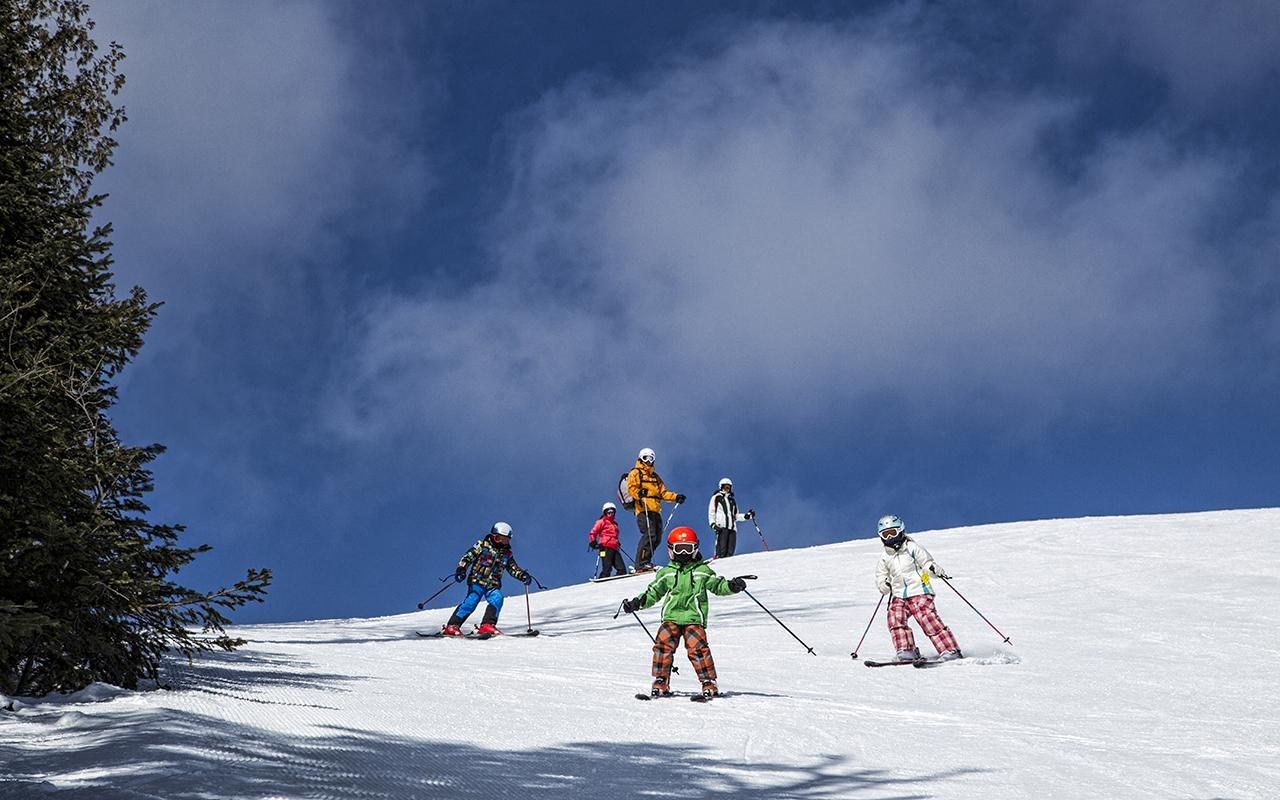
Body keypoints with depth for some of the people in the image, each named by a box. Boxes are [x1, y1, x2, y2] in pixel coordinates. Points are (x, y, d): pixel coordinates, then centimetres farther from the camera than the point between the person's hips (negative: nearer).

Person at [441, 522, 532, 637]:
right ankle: (452, 626, -19)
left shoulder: (506, 554, 16)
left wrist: (523, 575, 0)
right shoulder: (482, 546, 2)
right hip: (477, 581, -5)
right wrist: (461, 569, -18)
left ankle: (487, 625, -22)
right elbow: (468, 557, -3)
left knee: (497, 599, -22)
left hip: (493, 585, 5)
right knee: (471, 601, -20)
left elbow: (514, 568, 19)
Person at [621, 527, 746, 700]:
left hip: (694, 618, -2)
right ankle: (661, 682, -8)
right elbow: (653, 592, 20)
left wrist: (732, 586, -7)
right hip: (671, 617, 2)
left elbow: (718, 586, 12)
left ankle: (709, 683, -8)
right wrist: (638, 603, 8)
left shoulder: (702, 571, 10)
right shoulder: (666, 573, 14)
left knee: (697, 648, -16)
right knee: (663, 645, -15)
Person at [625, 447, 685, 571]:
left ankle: (646, 562, 10)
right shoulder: (635, 473, 6)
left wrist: (676, 497, 11)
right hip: (643, 510, -8)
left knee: (657, 538, 3)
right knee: (649, 535, -20)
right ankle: (640, 564, -21)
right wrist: (639, 493, -28)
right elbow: (631, 488, -8)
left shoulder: (655, 476, 29)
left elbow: (663, 492, 26)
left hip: (655, 511, 8)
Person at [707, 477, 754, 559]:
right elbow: (711, 513, 5)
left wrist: (747, 516, 14)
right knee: (722, 551, -18)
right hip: (721, 527, -5)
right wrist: (713, 524, -11)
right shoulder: (716, 498, 12)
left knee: (730, 551, -6)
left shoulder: (732, 500, 26)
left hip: (732, 528, 5)